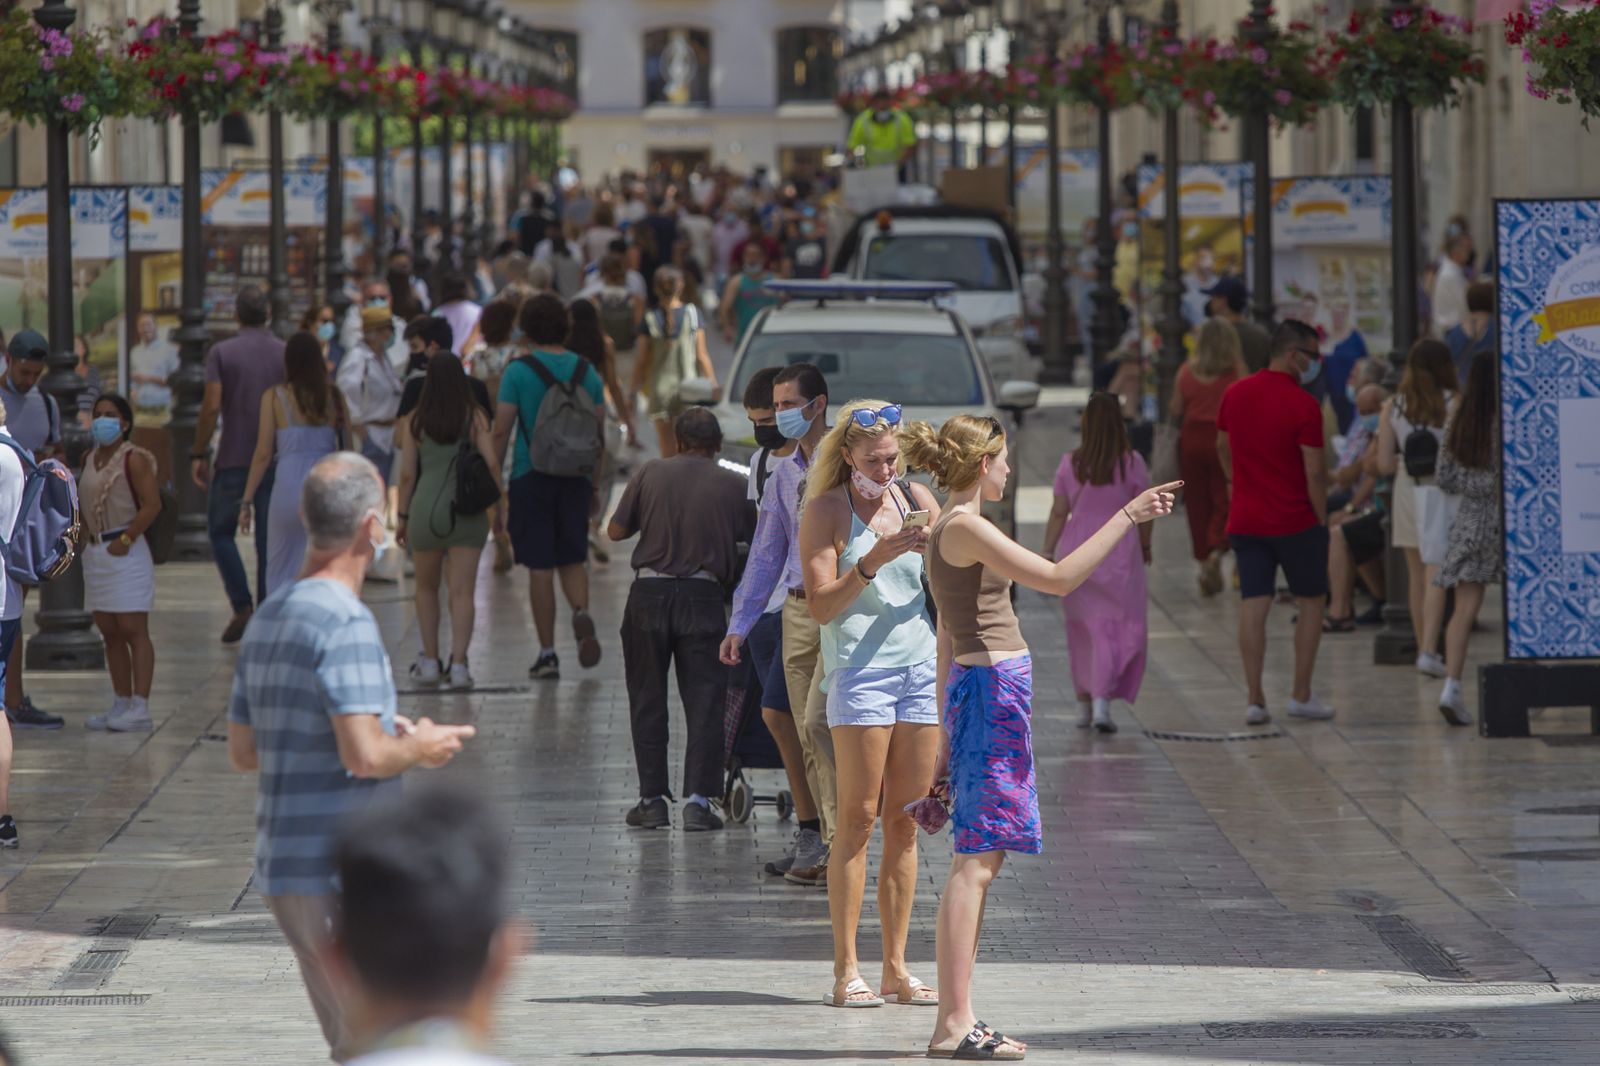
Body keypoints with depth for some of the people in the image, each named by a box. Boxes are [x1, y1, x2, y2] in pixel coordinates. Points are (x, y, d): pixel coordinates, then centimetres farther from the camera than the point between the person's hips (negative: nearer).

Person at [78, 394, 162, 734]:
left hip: (125, 554, -8)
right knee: (110, 633, 10)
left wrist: (125, 540, -16)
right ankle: (121, 704, 15)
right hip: (95, 552, 8)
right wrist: (89, 535, 9)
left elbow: (152, 505, -16)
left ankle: (140, 707, -10)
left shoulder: (134, 460, -10)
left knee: (133, 630, -8)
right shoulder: (90, 460, 13)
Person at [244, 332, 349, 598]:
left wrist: (246, 501, 5)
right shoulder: (334, 396, 4)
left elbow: (263, 454, -2)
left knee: (280, 571, 11)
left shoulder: (275, 397, -1)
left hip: (290, 485, -2)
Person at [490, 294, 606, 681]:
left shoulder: (519, 371, -7)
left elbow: (501, 431, -9)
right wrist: (594, 483, 18)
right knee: (572, 559, 16)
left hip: (531, 478, -3)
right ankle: (581, 613, -14)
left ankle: (547, 654, 3)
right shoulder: (586, 372, 4)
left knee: (540, 568, 2)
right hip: (575, 477, 3)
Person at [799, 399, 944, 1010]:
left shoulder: (918, 500, 11)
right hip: (859, 667, -5)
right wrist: (874, 560, -19)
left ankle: (896, 967, 7)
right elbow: (821, 606, -8)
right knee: (857, 819, -7)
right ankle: (845, 970, -5)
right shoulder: (826, 510, -2)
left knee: (904, 822, 4)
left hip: (921, 667, 5)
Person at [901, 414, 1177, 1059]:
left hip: (977, 690, 10)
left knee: (983, 859, 10)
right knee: (976, 859, -11)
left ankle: (958, 1021, 10)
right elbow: (1059, 578, -20)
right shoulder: (965, 528, -12)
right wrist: (1127, 517, -14)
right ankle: (952, 1025, -13)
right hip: (992, 688, -10)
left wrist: (947, 743, 25)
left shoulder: (949, 533, 18)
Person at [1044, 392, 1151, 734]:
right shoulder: (1131, 463, -7)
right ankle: (1102, 700, -16)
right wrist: (1145, 546, 16)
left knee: (1081, 630, 14)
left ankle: (1084, 705, 21)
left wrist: (1047, 553, 7)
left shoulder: (1070, 464, -1)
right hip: (1116, 552, -3)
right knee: (1114, 629, 0)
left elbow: (1058, 514, 1)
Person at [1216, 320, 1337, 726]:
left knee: (1253, 606, 3)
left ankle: (1255, 699, -2)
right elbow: (1314, 470, -14)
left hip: (1245, 520, 5)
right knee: (1311, 601, 11)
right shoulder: (1304, 406, -14)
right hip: (1296, 520, -5)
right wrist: (1322, 518, -4)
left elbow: (1222, 448, 16)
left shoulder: (1234, 395, 4)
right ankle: (1301, 695, 10)